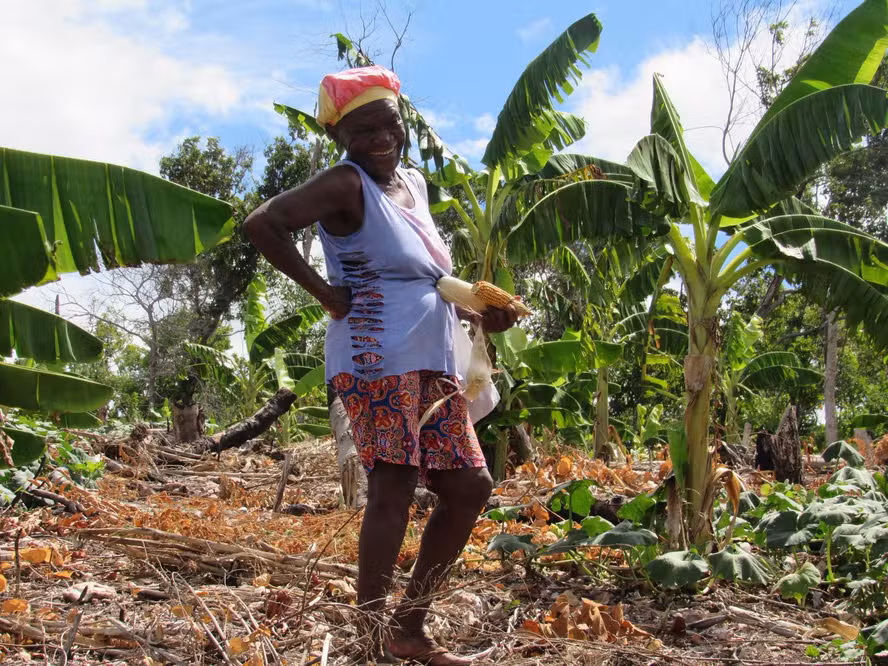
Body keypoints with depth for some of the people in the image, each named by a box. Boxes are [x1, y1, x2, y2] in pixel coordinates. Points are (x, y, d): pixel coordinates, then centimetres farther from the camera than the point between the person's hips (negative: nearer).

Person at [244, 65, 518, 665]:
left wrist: (479, 315, 15)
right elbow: (262, 223, -19)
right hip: (378, 360, -9)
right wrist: (325, 292, -17)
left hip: (433, 365, 9)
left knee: (470, 487, 9)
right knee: (393, 489, -14)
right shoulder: (346, 186, -7)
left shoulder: (413, 183, 19)